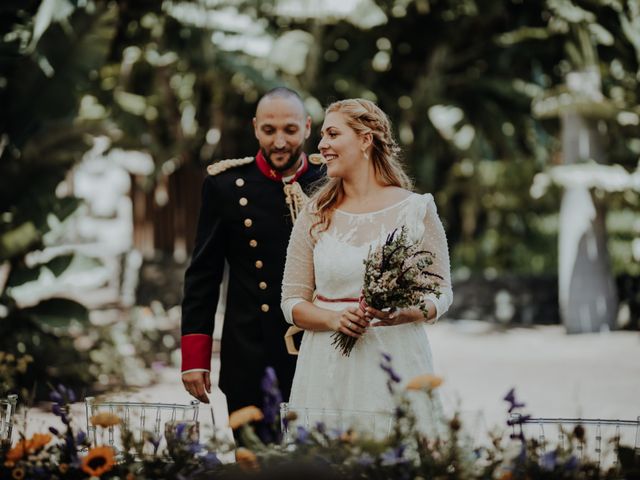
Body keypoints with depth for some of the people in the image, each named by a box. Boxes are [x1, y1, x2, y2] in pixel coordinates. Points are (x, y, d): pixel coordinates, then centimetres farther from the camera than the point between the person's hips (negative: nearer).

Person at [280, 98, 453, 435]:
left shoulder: (415, 209, 1)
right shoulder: (316, 215, 7)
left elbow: (441, 293, 4)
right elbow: (292, 300, 7)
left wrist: (402, 313, -16)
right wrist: (335, 319, -12)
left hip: (396, 359, -2)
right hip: (329, 367, 2)